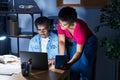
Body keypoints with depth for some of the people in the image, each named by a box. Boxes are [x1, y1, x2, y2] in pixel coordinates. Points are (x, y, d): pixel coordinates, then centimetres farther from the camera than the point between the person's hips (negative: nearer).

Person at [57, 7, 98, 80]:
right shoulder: (61, 23, -25)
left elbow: (79, 51, -32)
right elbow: (61, 41, -18)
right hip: (76, 42, 5)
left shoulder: (79, 29, -38)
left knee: (84, 69, -11)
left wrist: (69, 64, -47)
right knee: (74, 68, 2)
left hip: (88, 42, -5)